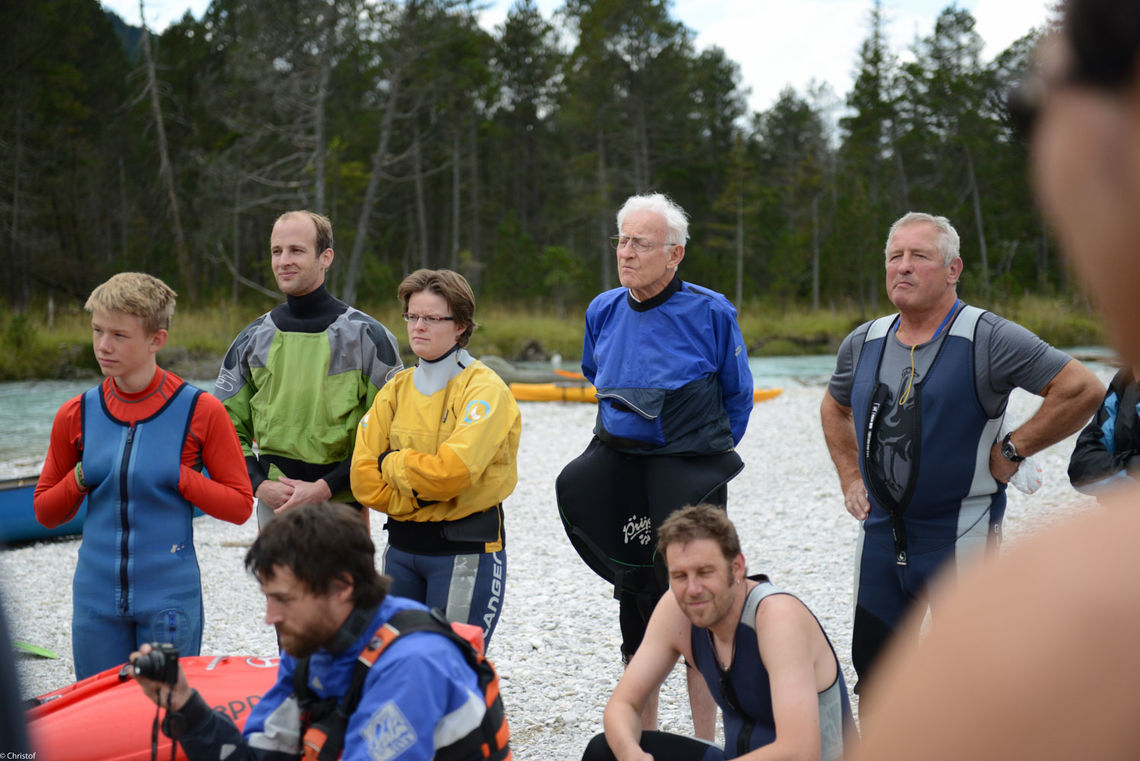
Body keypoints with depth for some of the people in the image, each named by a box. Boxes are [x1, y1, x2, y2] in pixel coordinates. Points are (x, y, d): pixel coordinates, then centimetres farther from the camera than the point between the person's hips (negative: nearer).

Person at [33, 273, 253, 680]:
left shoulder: (200, 411, -7)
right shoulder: (77, 415, 3)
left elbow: (240, 505, -2)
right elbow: (46, 512, 12)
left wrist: (178, 475, -14)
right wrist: (81, 478, -6)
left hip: (170, 599, -3)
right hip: (96, 598, 3)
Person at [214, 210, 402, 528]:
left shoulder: (366, 335, -3)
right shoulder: (252, 339, 9)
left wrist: (326, 487, -14)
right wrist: (259, 484, -4)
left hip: (342, 509, -3)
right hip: (273, 506, 3)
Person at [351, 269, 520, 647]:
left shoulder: (484, 388, -9)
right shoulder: (397, 388, 10)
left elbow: (454, 470, -22)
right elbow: (363, 475, 3)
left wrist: (394, 462, -7)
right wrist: (417, 494, -9)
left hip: (466, 549, -6)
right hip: (402, 546, 6)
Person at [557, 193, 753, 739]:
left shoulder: (710, 313, -8)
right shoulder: (603, 312, 4)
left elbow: (738, 396, 5)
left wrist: (710, 455, 8)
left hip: (690, 477, -4)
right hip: (620, 479, 4)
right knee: (635, 608, 10)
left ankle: (705, 741, 6)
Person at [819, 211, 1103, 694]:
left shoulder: (989, 340, -11)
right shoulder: (862, 344, 6)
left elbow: (1084, 390, -14)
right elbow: (834, 409, 27)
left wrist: (1012, 450, -11)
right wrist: (850, 477, 15)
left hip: (959, 535, -5)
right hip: (881, 531, 5)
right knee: (872, 665, 11)